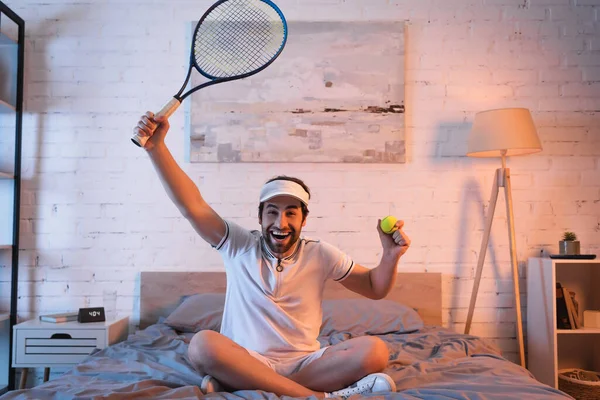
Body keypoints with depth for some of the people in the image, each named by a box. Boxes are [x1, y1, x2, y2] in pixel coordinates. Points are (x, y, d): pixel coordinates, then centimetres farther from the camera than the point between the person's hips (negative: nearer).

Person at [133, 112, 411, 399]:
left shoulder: (319, 254, 4)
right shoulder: (239, 246, 1)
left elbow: (375, 288, 10)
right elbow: (192, 205, -10)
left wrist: (390, 256, -11)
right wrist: (156, 147, -20)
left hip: (304, 364, 2)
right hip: (247, 362, -1)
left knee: (374, 351, -25)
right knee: (202, 345, -33)